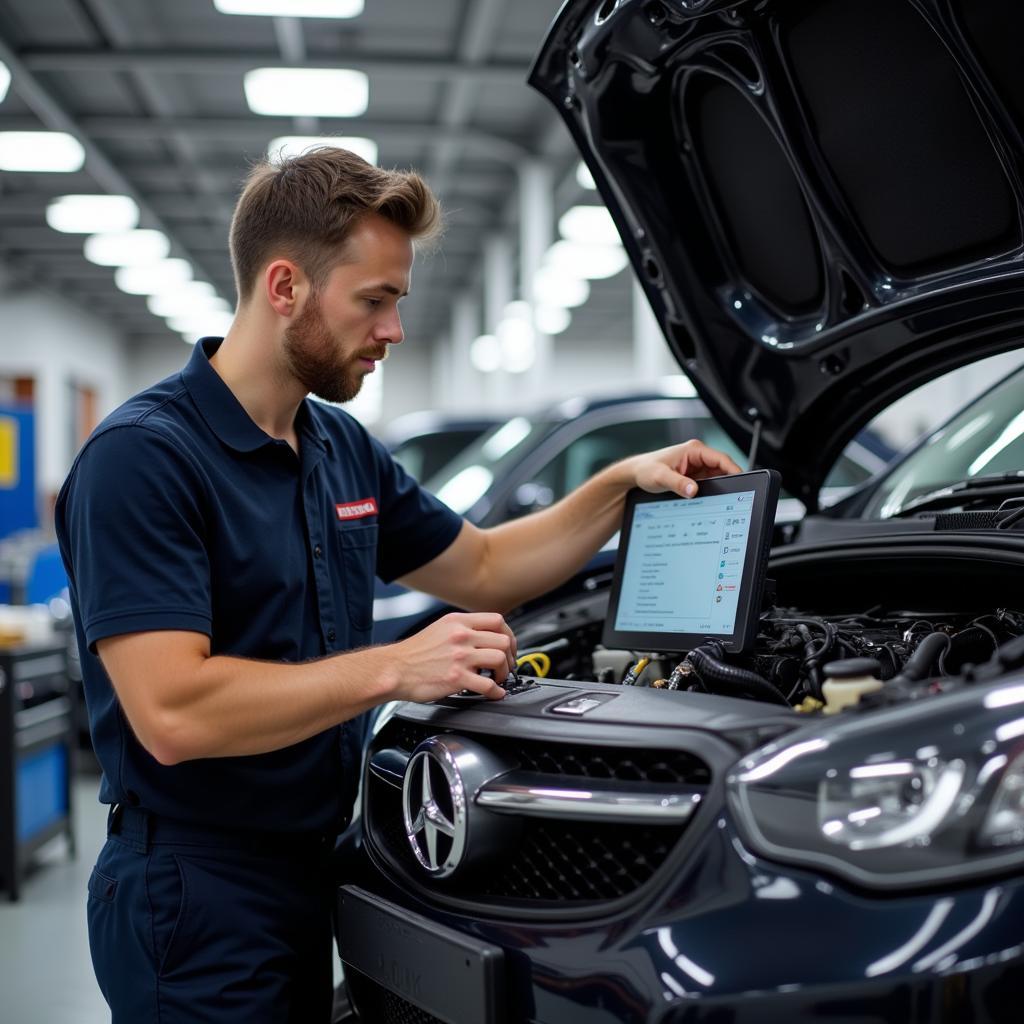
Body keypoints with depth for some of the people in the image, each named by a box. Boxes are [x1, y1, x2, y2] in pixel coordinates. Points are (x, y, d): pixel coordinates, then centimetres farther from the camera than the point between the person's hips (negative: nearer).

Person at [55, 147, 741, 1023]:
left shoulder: (342, 449, 8)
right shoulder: (142, 457, -18)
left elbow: (481, 568, 19)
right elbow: (172, 712, -27)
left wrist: (623, 482, 9)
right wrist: (394, 669, -26)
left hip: (316, 870, 8)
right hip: (196, 890, -8)